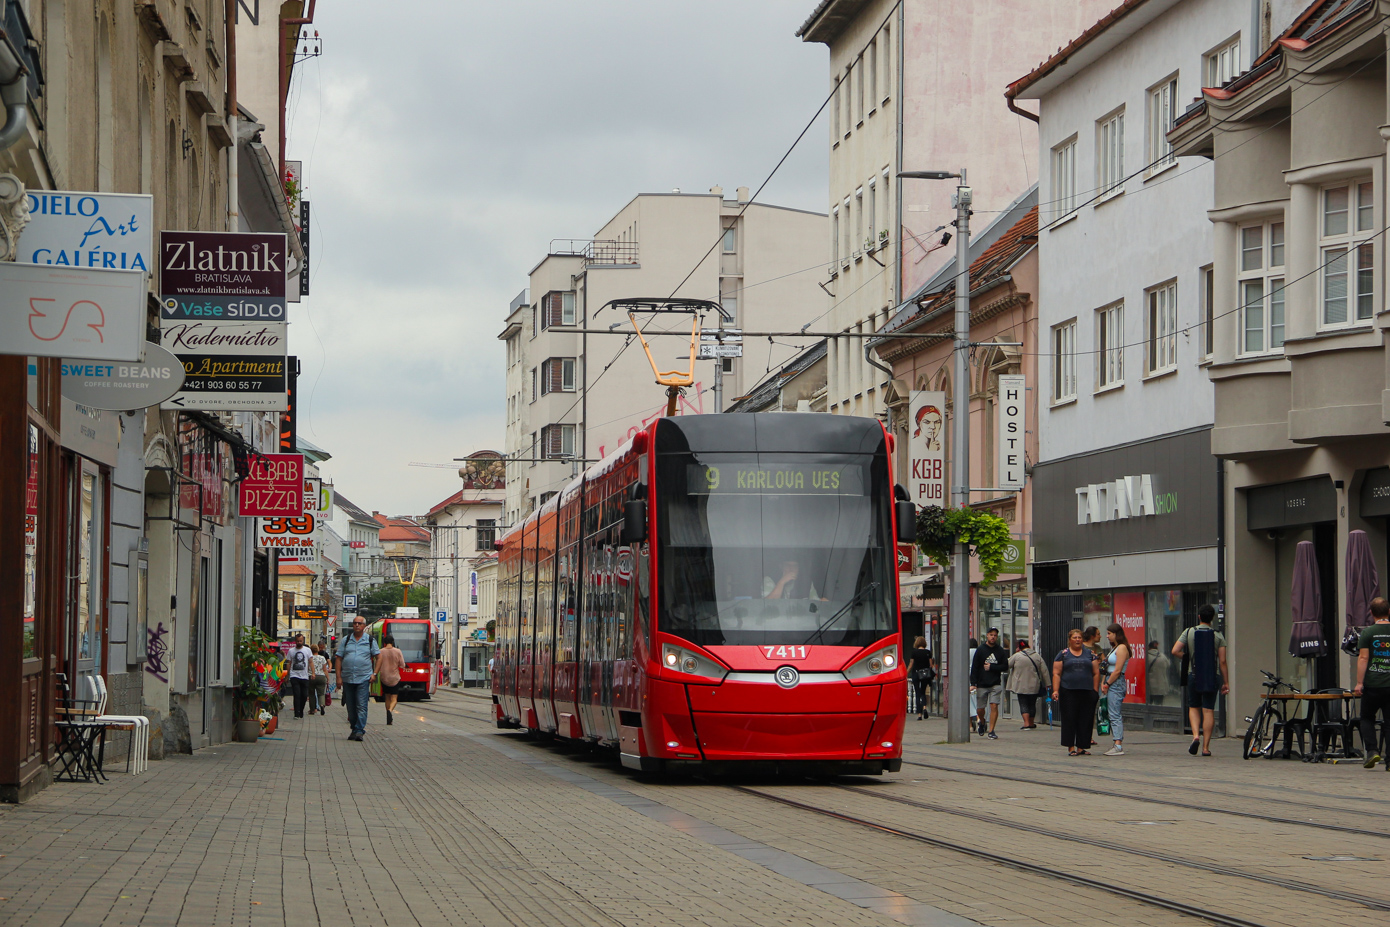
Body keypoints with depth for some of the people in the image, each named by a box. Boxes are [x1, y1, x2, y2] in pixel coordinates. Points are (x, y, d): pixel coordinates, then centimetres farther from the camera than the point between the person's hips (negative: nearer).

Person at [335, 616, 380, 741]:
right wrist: (338, 677, -1)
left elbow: (378, 657, 9)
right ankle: (354, 729, 19)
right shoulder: (345, 640, 9)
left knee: (361, 706, -11)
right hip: (347, 678, 3)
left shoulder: (370, 640, 6)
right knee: (350, 707, 7)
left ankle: (359, 731, -13)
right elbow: (338, 659, 7)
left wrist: (374, 673, -2)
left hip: (363, 678, -3)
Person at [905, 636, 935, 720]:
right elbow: (931, 665, 0)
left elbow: (911, 665, -2)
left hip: (916, 674, -2)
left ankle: (919, 714, -2)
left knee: (918, 694, 4)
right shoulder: (928, 652, -1)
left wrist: (906, 674, 8)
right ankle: (924, 707, -10)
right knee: (923, 692, 16)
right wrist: (934, 673, 13)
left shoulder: (914, 652, -6)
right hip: (925, 675, 2)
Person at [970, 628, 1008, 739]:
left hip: (995, 684, 0)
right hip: (982, 684, 0)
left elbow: (1005, 666, 3)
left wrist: (991, 667, -9)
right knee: (980, 709, 5)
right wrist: (973, 683, -10)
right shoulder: (980, 650, 1)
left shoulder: (1000, 651, 6)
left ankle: (991, 731, -5)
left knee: (994, 706, -11)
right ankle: (982, 722, 37)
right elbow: (974, 668, -1)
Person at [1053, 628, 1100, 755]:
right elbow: (1056, 674, 2)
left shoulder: (1090, 654, 12)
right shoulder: (1063, 654, 6)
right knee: (1069, 720, -3)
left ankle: (1081, 747, 8)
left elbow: (1096, 673, 12)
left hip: (1087, 692, 2)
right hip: (1068, 692, -2)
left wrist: (1095, 691, 5)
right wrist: (1056, 691, -8)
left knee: (1085, 720, 1)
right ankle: (1071, 747, 1)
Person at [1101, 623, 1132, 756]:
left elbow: (1117, 670, -17)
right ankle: (1118, 744, 9)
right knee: (1114, 715, 8)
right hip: (1110, 684, 10)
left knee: (1115, 715, -12)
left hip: (1117, 684, -10)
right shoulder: (1114, 648, 19)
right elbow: (1107, 668, 18)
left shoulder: (1122, 648, -11)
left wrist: (1107, 685, -11)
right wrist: (1103, 683, 6)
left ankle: (1118, 746, -15)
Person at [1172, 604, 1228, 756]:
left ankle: (1196, 735, -8)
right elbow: (1222, 661, -3)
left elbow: (1175, 651, -6)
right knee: (1209, 711, 1)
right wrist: (1225, 683, 2)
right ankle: (1205, 747, 1)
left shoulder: (1189, 632, 0)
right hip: (1212, 676, -1)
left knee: (1193, 708, 16)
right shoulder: (1218, 636, -1)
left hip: (1194, 675, 1)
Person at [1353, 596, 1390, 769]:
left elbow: (1363, 658, -9)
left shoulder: (1368, 632, -4)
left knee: (1367, 718, 15)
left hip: (1372, 685, -2)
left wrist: (1359, 683, -7)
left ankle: (1372, 750, -2)